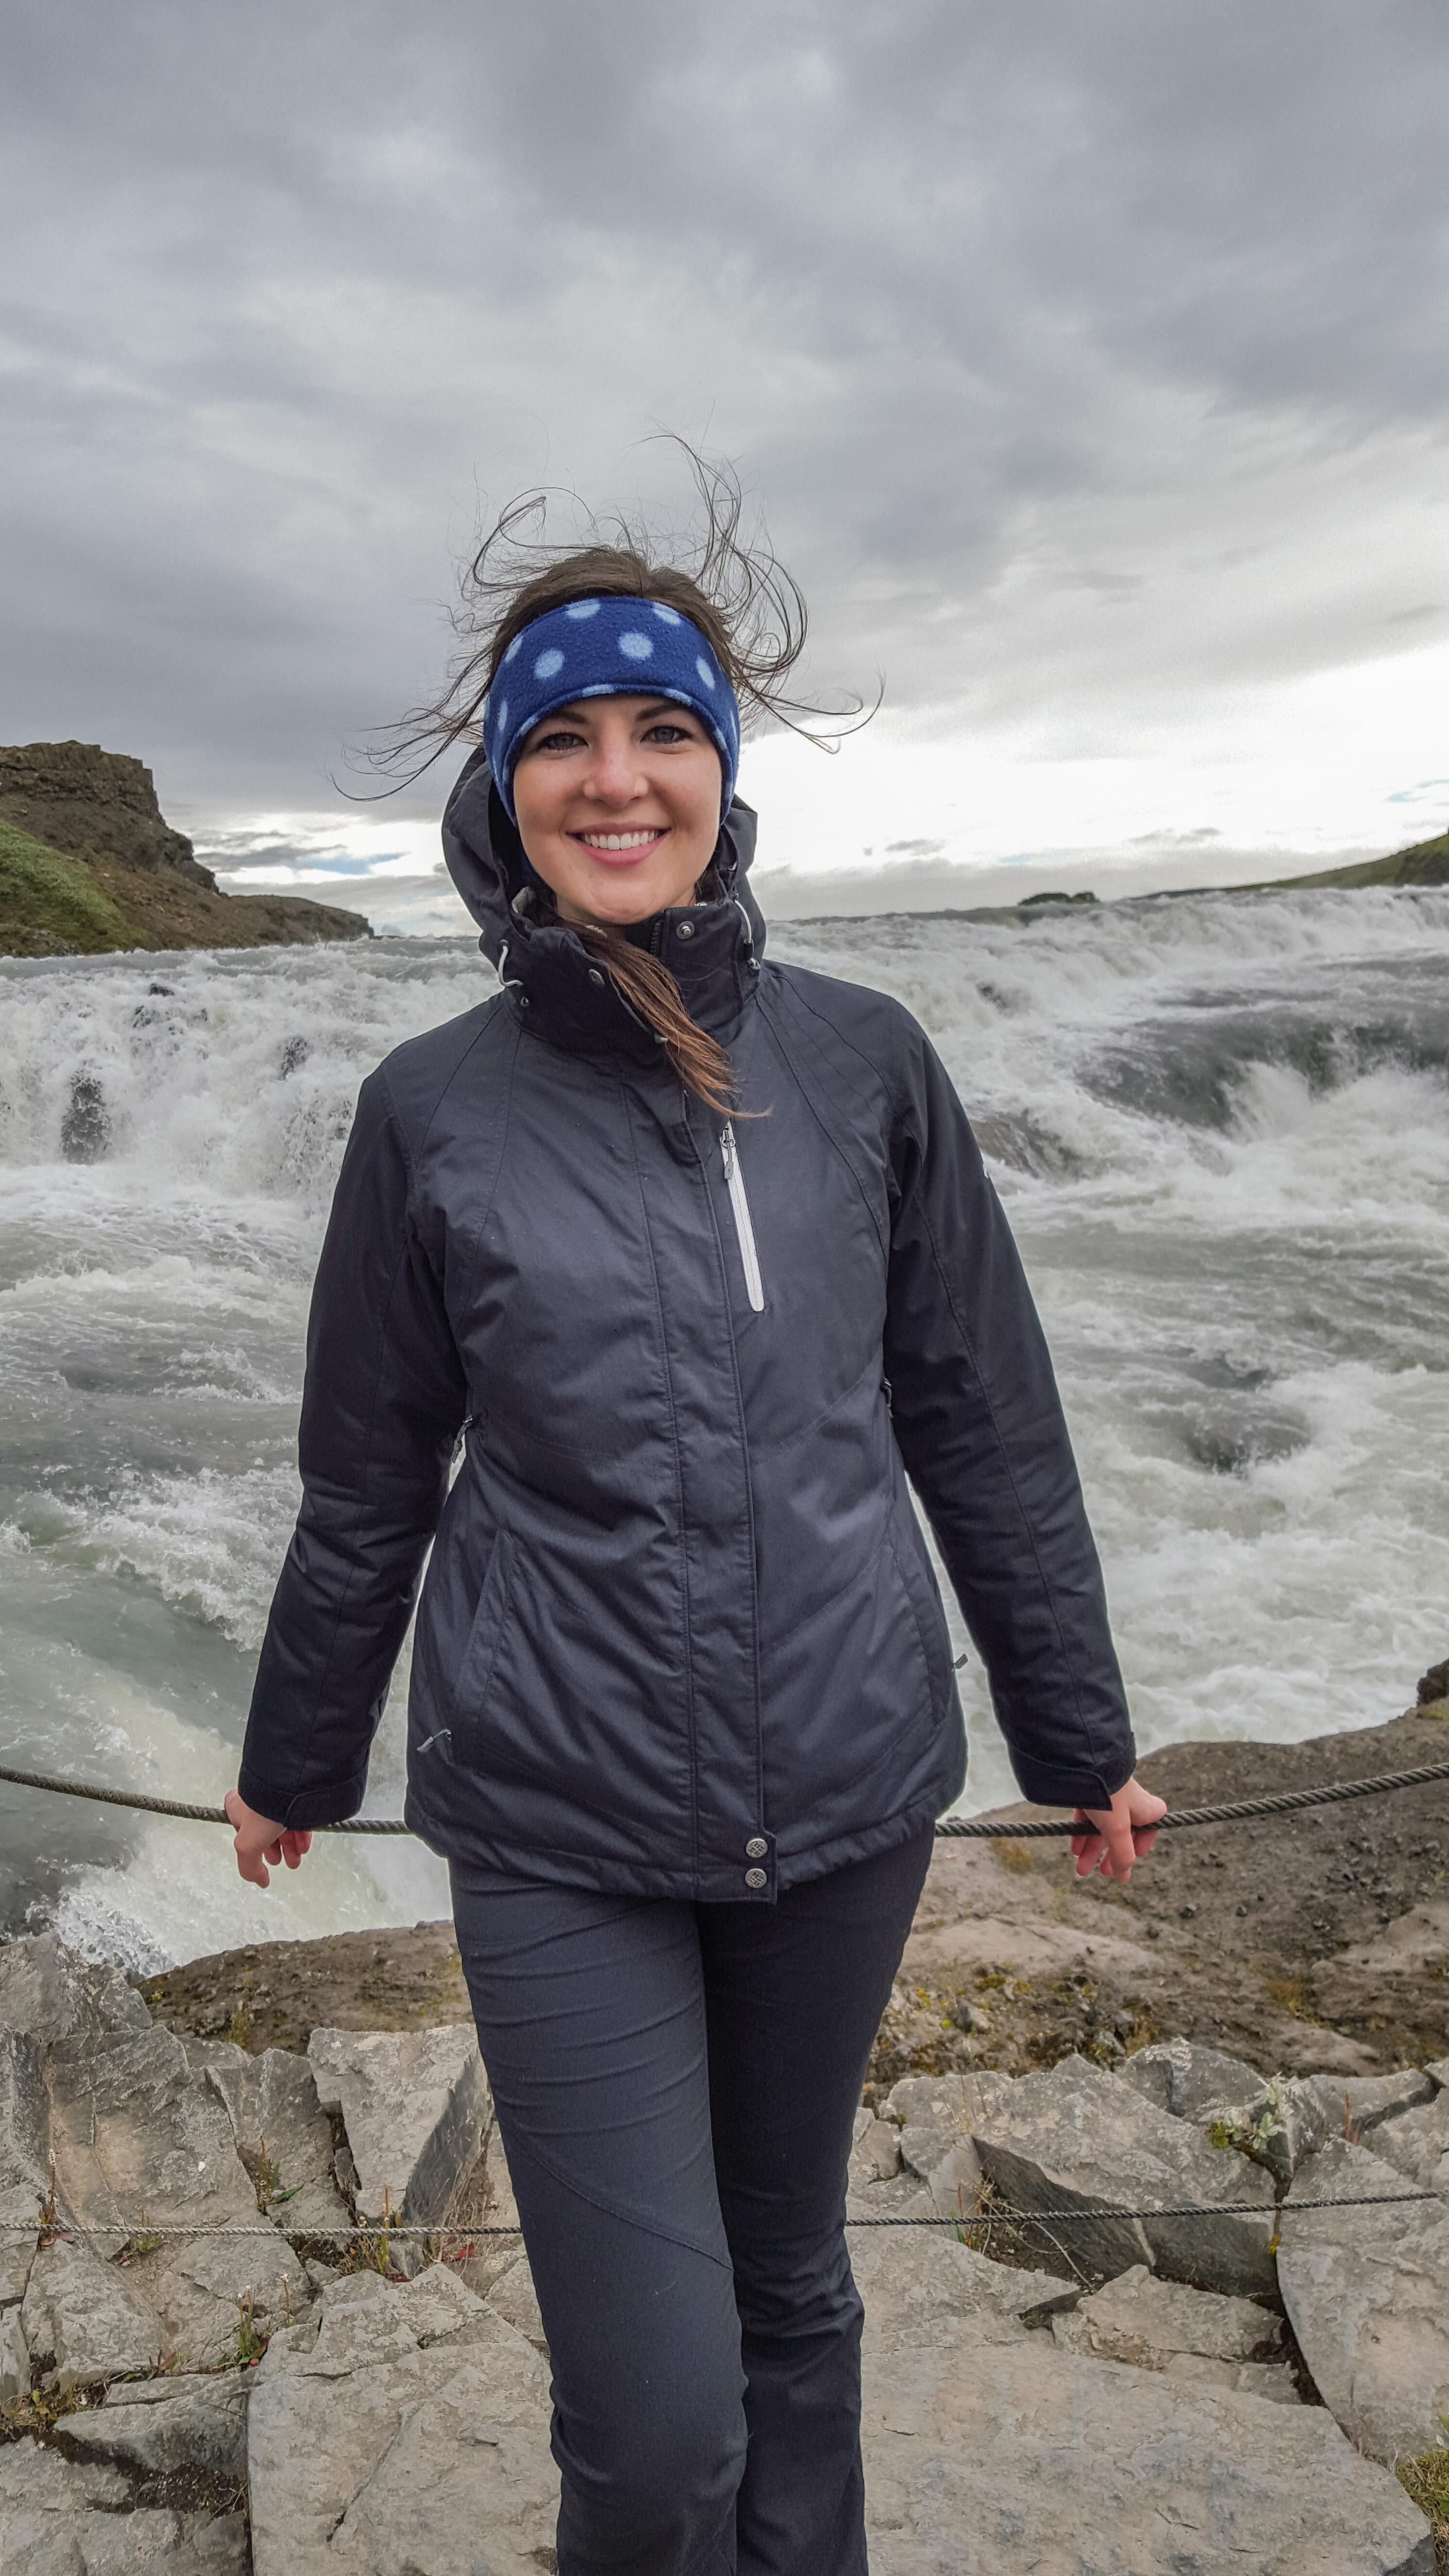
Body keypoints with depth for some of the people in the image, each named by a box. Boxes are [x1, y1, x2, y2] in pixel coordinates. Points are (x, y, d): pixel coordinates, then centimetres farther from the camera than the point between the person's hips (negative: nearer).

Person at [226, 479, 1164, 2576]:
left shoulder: (864, 1066, -4)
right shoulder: (435, 1112, -6)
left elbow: (985, 1427, 2)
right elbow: (368, 1485, 4)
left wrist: (1082, 1740, 9)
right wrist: (296, 1762, 14)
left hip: (847, 1793, 2)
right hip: (560, 1831, -1)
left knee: (791, 2276, 22)